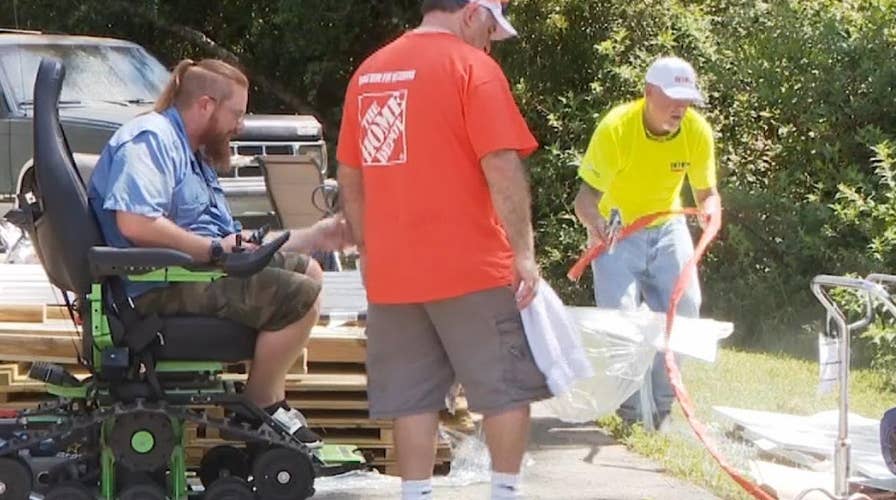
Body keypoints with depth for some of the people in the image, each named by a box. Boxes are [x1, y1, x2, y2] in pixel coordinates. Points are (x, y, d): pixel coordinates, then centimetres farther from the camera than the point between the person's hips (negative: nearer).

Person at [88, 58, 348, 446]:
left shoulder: (193, 154, 25)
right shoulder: (150, 139, -10)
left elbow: (234, 243, 23)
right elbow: (135, 223, -26)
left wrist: (315, 237, 20)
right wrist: (216, 249, -20)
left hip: (196, 271, 12)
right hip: (158, 289, -12)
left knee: (305, 271, 17)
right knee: (299, 296, -18)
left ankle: (272, 401, 9)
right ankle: (261, 408, -5)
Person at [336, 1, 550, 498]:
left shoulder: (368, 71, 12)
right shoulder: (471, 66, -8)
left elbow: (349, 177, 16)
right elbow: (501, 167, -15)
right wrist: (524, 251, -12)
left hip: (390, 271, 6)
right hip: (471, 266, -6)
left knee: (412, 398, 9)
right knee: (506, 387, 6)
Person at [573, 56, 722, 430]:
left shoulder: (697, 131, -17)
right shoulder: (616, 129, -28)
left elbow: (706, 192, -8)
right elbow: (587, 195, -28)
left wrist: (710, 212, -33)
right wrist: (594, 221, -51)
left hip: (666, 227, 4)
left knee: (683, 308, -6)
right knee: (620, 315, -15)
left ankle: (661, 409, 8)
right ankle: (632, 411, -5)